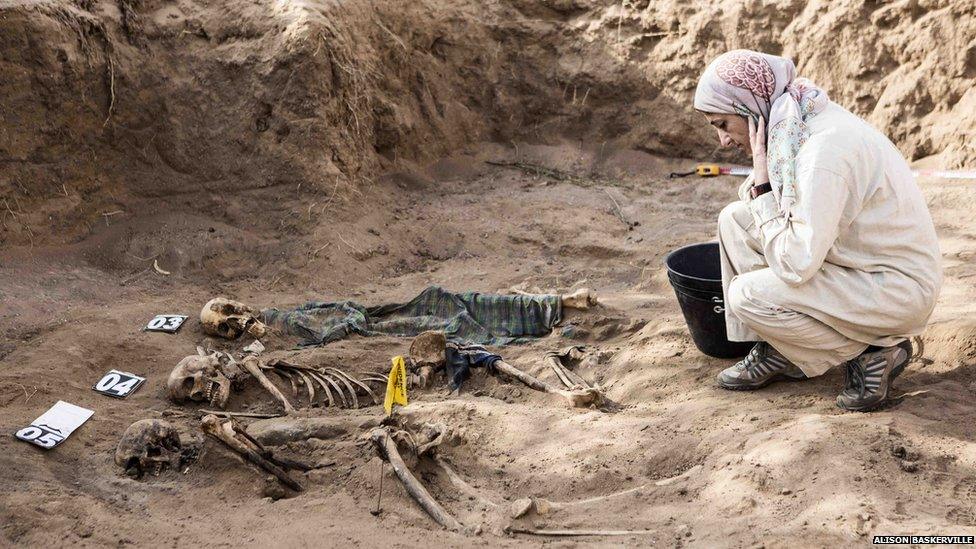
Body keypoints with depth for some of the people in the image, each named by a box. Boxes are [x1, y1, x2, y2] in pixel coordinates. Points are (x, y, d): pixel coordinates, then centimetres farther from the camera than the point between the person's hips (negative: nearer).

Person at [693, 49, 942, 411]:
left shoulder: (823, 150, -30)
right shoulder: (795, 124, -1)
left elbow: (796, 266, -30)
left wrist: (762, 184, -23)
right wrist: (760, 184, -6)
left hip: (897, 288, -9)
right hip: (856, 260, 9)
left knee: (747, 296, -21)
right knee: (734, 219, 1)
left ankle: (871, 354, -2)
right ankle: (777, 352, 11)